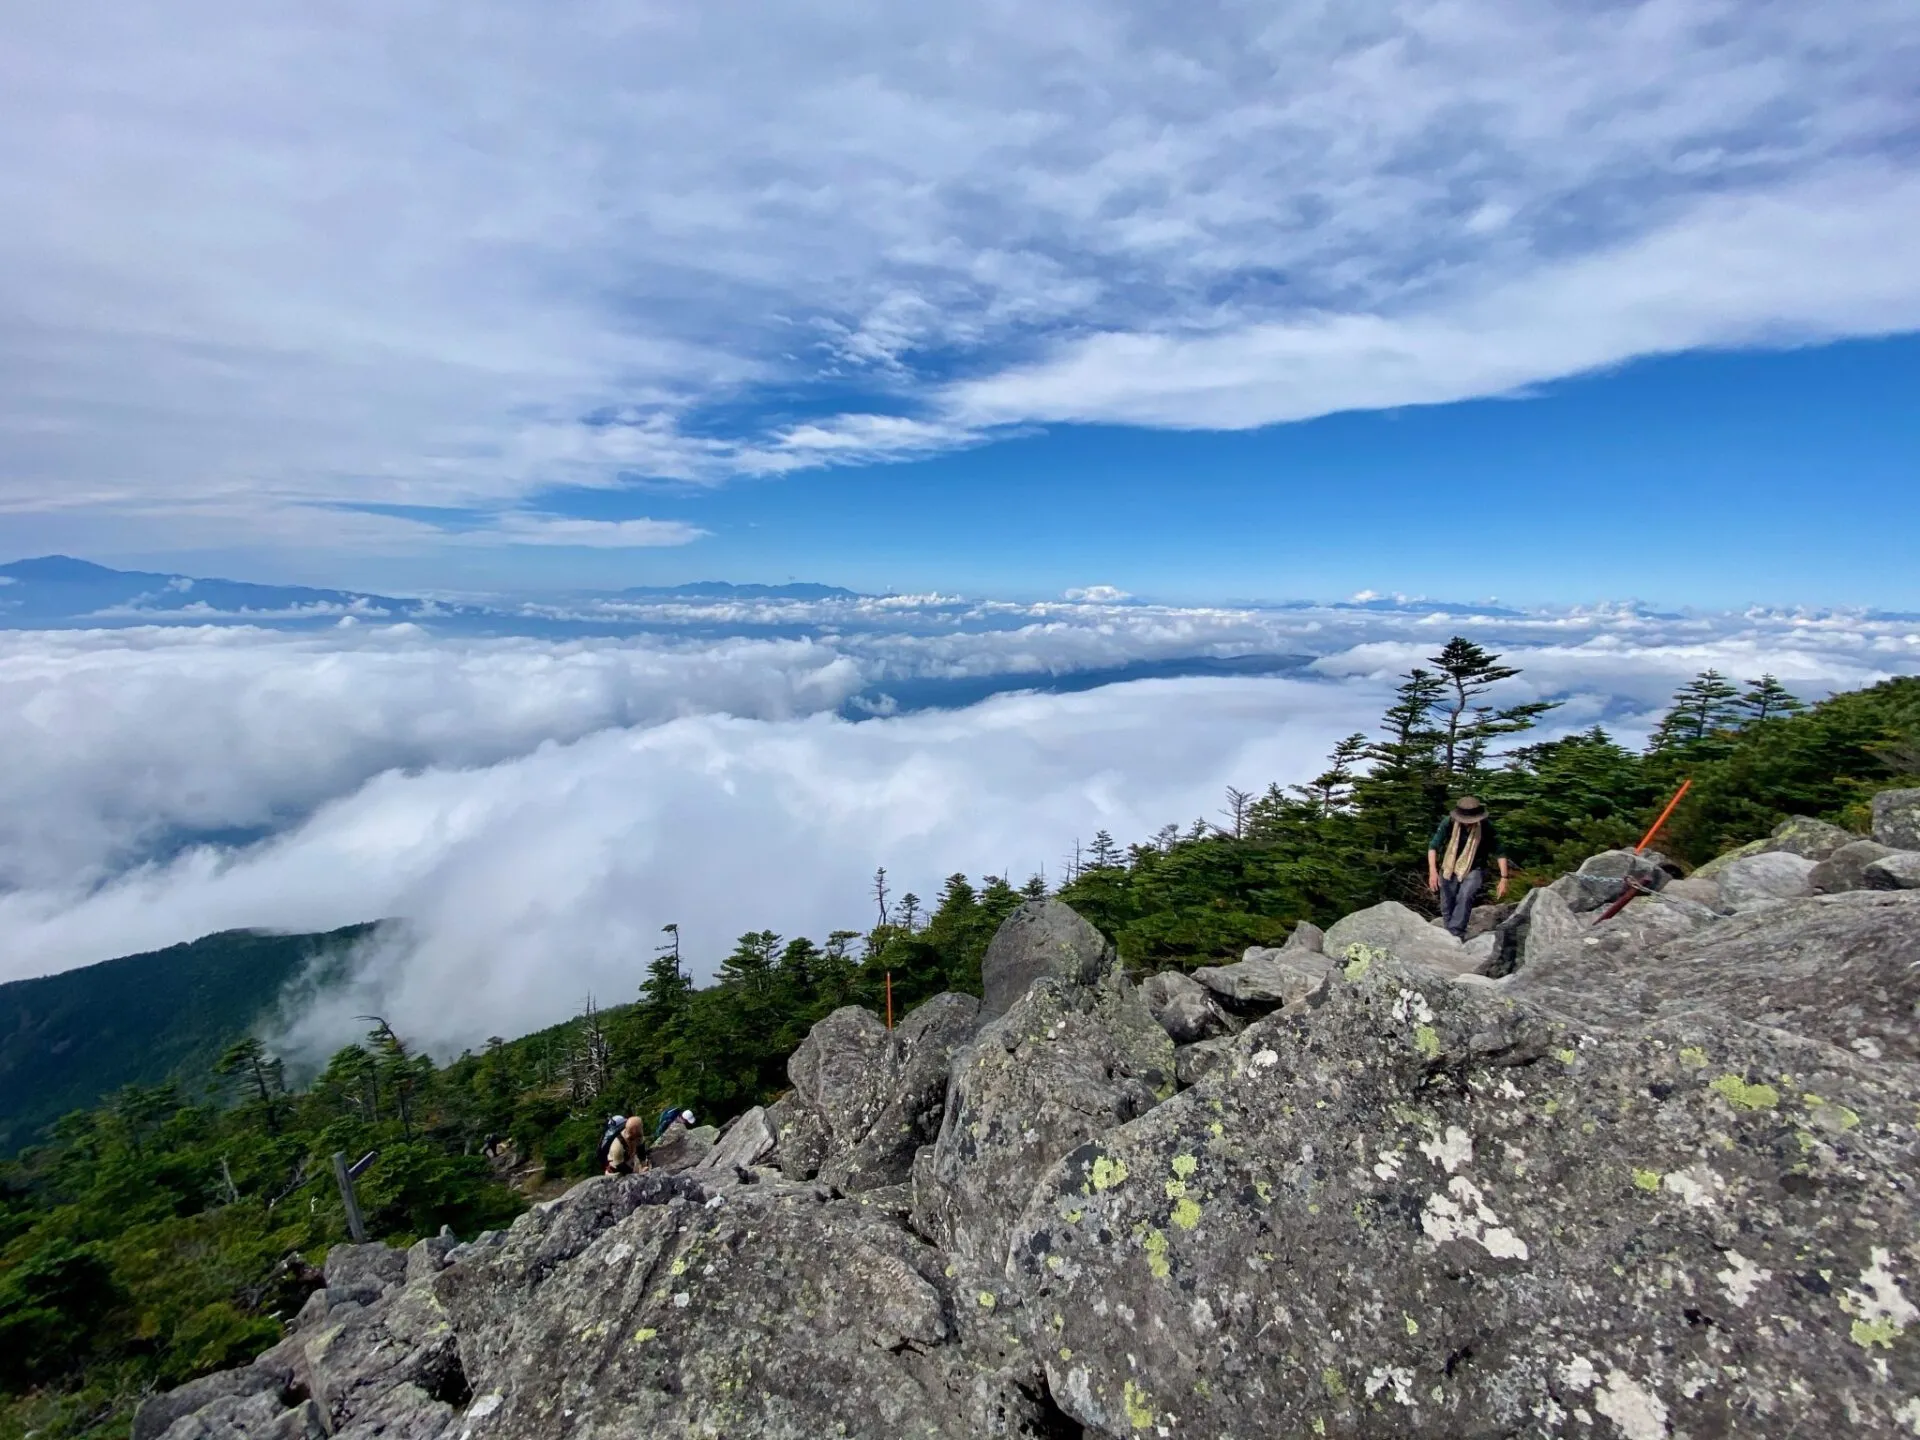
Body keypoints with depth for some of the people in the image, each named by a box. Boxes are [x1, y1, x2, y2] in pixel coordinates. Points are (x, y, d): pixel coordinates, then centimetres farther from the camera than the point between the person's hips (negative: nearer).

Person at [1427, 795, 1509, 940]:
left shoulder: (1486, 826, -17)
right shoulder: (1449, 823, -17)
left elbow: (1499, 852, -10)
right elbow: (1433, 846, -19)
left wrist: (1504, 878, -16)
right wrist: (1432, 871, -29)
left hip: (1474, 869, -1)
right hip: (1450, 868, 1)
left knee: (1465, 897, -27)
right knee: (1447, 908, 3)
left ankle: (1456, 934, -26)